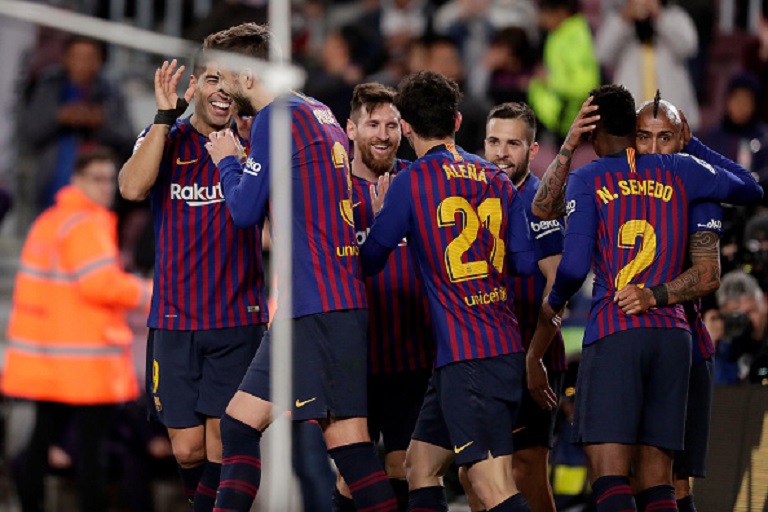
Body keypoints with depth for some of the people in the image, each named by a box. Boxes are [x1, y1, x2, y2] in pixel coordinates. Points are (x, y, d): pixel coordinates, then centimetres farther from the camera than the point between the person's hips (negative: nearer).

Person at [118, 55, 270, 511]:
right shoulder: (168, 138, 4)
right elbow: (133, 188, -15)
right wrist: (165, 116, -17)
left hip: (239, 319, -1)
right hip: (175, 318, 1)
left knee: (221, 443, -8)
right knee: (188, 451, 2)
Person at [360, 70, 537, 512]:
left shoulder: (411, 181, -7)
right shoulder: (496, 179, 10)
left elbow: (369, 261, 1)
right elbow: (526, 263, 9)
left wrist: (379, 213, 22)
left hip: (466, 355, -8)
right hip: (507, 347, 8)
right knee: (421, 465, 18)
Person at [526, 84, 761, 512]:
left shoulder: (589, 179, 3)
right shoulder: (680, 171, 13)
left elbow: (574, 267, -6)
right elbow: (750, 189, 27)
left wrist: (550, 310, 14)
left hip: (613, 332, -4)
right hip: (674, 333, 4)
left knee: (610, 476, -11)